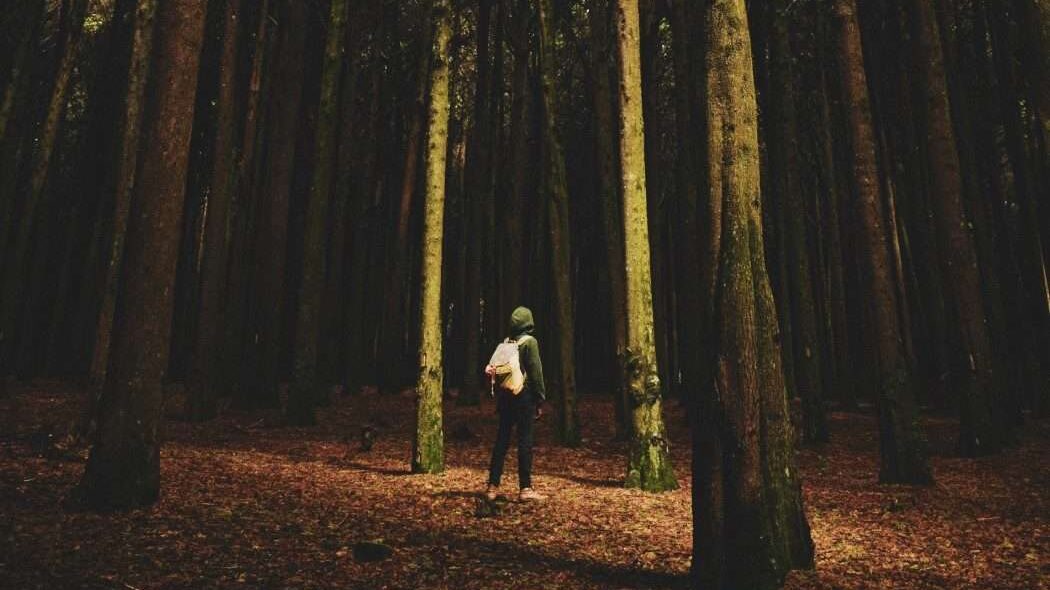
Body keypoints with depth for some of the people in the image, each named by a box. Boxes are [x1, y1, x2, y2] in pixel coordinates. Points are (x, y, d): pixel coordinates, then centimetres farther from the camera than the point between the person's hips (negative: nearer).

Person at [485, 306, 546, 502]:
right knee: (525, 441, -2)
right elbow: (536, 372, -11)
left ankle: (493, 486, 11)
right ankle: (525, 488, -1)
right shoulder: (529, 341, -6)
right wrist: (540, 400, -5)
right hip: (524, 396, -6)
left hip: (506, 395, 6)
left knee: (501, 440, 9)